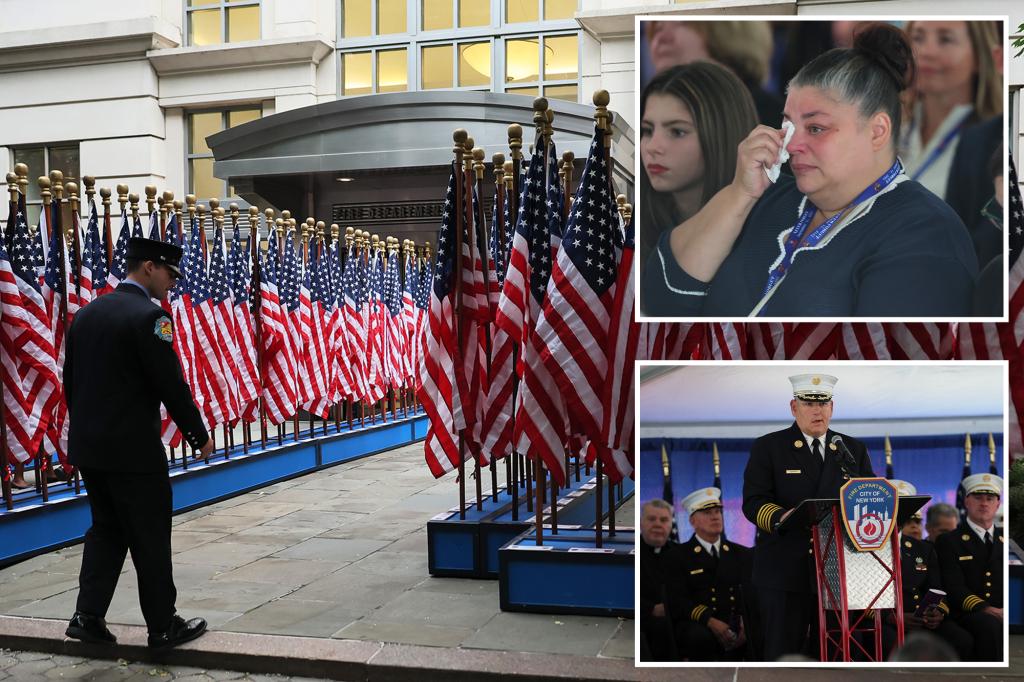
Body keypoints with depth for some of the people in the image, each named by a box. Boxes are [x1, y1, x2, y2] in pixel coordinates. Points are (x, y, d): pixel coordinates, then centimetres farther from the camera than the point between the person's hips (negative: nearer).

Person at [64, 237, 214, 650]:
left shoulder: (86, 314, 9)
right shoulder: (148, 316, -15)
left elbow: (70, 379, 14)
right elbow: (171, 384, -16)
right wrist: (199, 435, -6)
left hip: (88, 446, 8)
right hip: (133, 449, -8)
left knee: (105, 530, 19)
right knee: (150, 539, 3)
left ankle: (88, 616, 16)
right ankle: (164, 627, 14)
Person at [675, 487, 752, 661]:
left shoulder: (742, 554, 20)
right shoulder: (680, 555, 7)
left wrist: (748, 621, -12)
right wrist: (710, 621, -20)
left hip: (737, 625, 3)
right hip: (700, 625, -3)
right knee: (702, 637, -37)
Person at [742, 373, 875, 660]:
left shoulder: (854, 450, 15)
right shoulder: (767, 448, 3)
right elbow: (753, 502, -6)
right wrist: (781, 517, -27)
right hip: (786, 570, -3)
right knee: (783, 649, -2)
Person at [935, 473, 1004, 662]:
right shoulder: (948, 541, 9)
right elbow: (954, 588, -4)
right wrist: (986, 610, -21)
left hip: (1002, 613, 3)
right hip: (968, 615, -3)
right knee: (991, 626, -36)